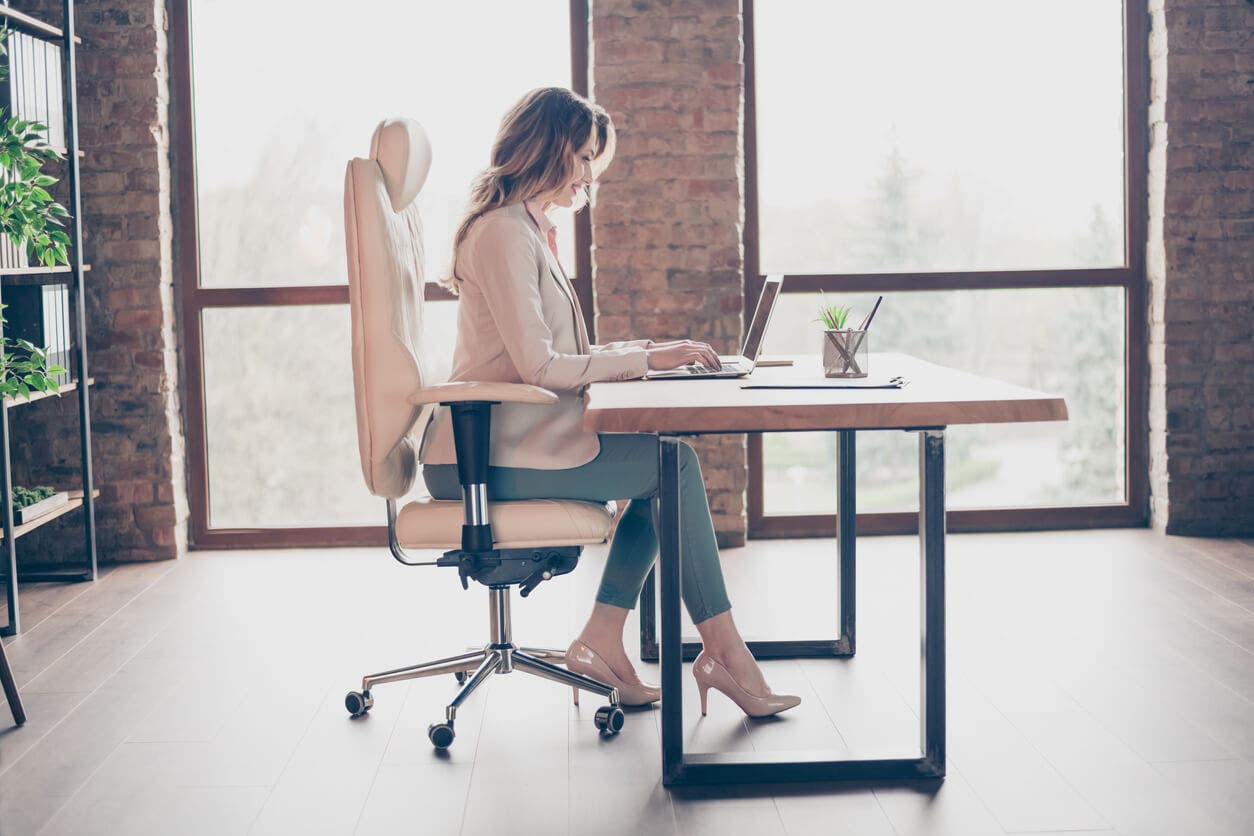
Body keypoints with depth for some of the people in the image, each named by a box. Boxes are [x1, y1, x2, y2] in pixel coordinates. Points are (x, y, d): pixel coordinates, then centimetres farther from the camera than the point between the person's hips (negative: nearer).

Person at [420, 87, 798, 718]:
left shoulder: (529, 229, 19)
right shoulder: (505, 231, -14)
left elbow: (551, 357, 19)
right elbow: (538, 366, -20)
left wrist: (641, 351, 6)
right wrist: (643, 360, -13)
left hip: (500, 442, 10)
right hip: (483, 457, -10)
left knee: (667, 465, 4)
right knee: (674, 464, -10)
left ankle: (601, 643, 1)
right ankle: (723, 653, -2)